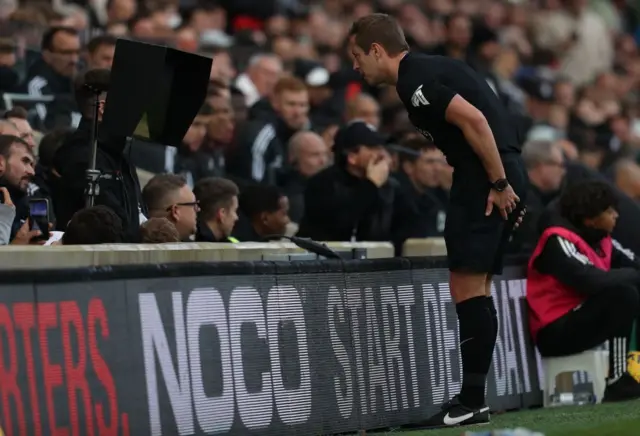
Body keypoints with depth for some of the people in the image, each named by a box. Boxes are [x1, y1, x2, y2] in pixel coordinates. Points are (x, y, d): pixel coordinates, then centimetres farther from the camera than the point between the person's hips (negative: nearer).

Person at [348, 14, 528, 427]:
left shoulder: (413, 79, -10)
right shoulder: (431, 67, 19)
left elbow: (473, 119, -21)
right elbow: (481, 116, 23)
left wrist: (498, 183, -17)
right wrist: (503, 182, 20)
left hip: (485, 179, -10)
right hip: (502, 176, 10)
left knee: (467, 289, -8)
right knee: (476, 290, 12)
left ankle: (472, 403, -7)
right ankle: (473, 400, 14)